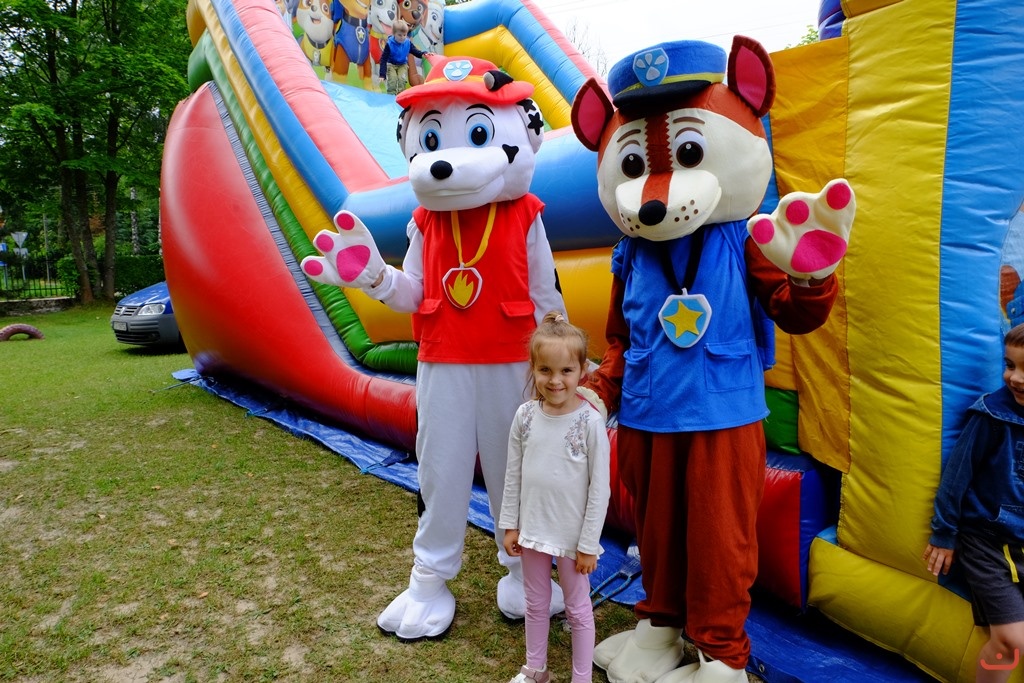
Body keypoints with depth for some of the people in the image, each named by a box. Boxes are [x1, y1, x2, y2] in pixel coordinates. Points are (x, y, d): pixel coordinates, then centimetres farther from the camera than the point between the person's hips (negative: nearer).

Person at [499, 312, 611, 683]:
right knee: (535, 603, 21)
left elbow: (600, 488, -13)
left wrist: (589, 544, -11)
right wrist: (510, 524, 5)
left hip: (572, 534, -4)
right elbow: (513, 474, 3)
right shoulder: (525, 415, -7)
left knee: (577, 608, 15)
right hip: (532, 528, 4)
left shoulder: (590, 422, -18)